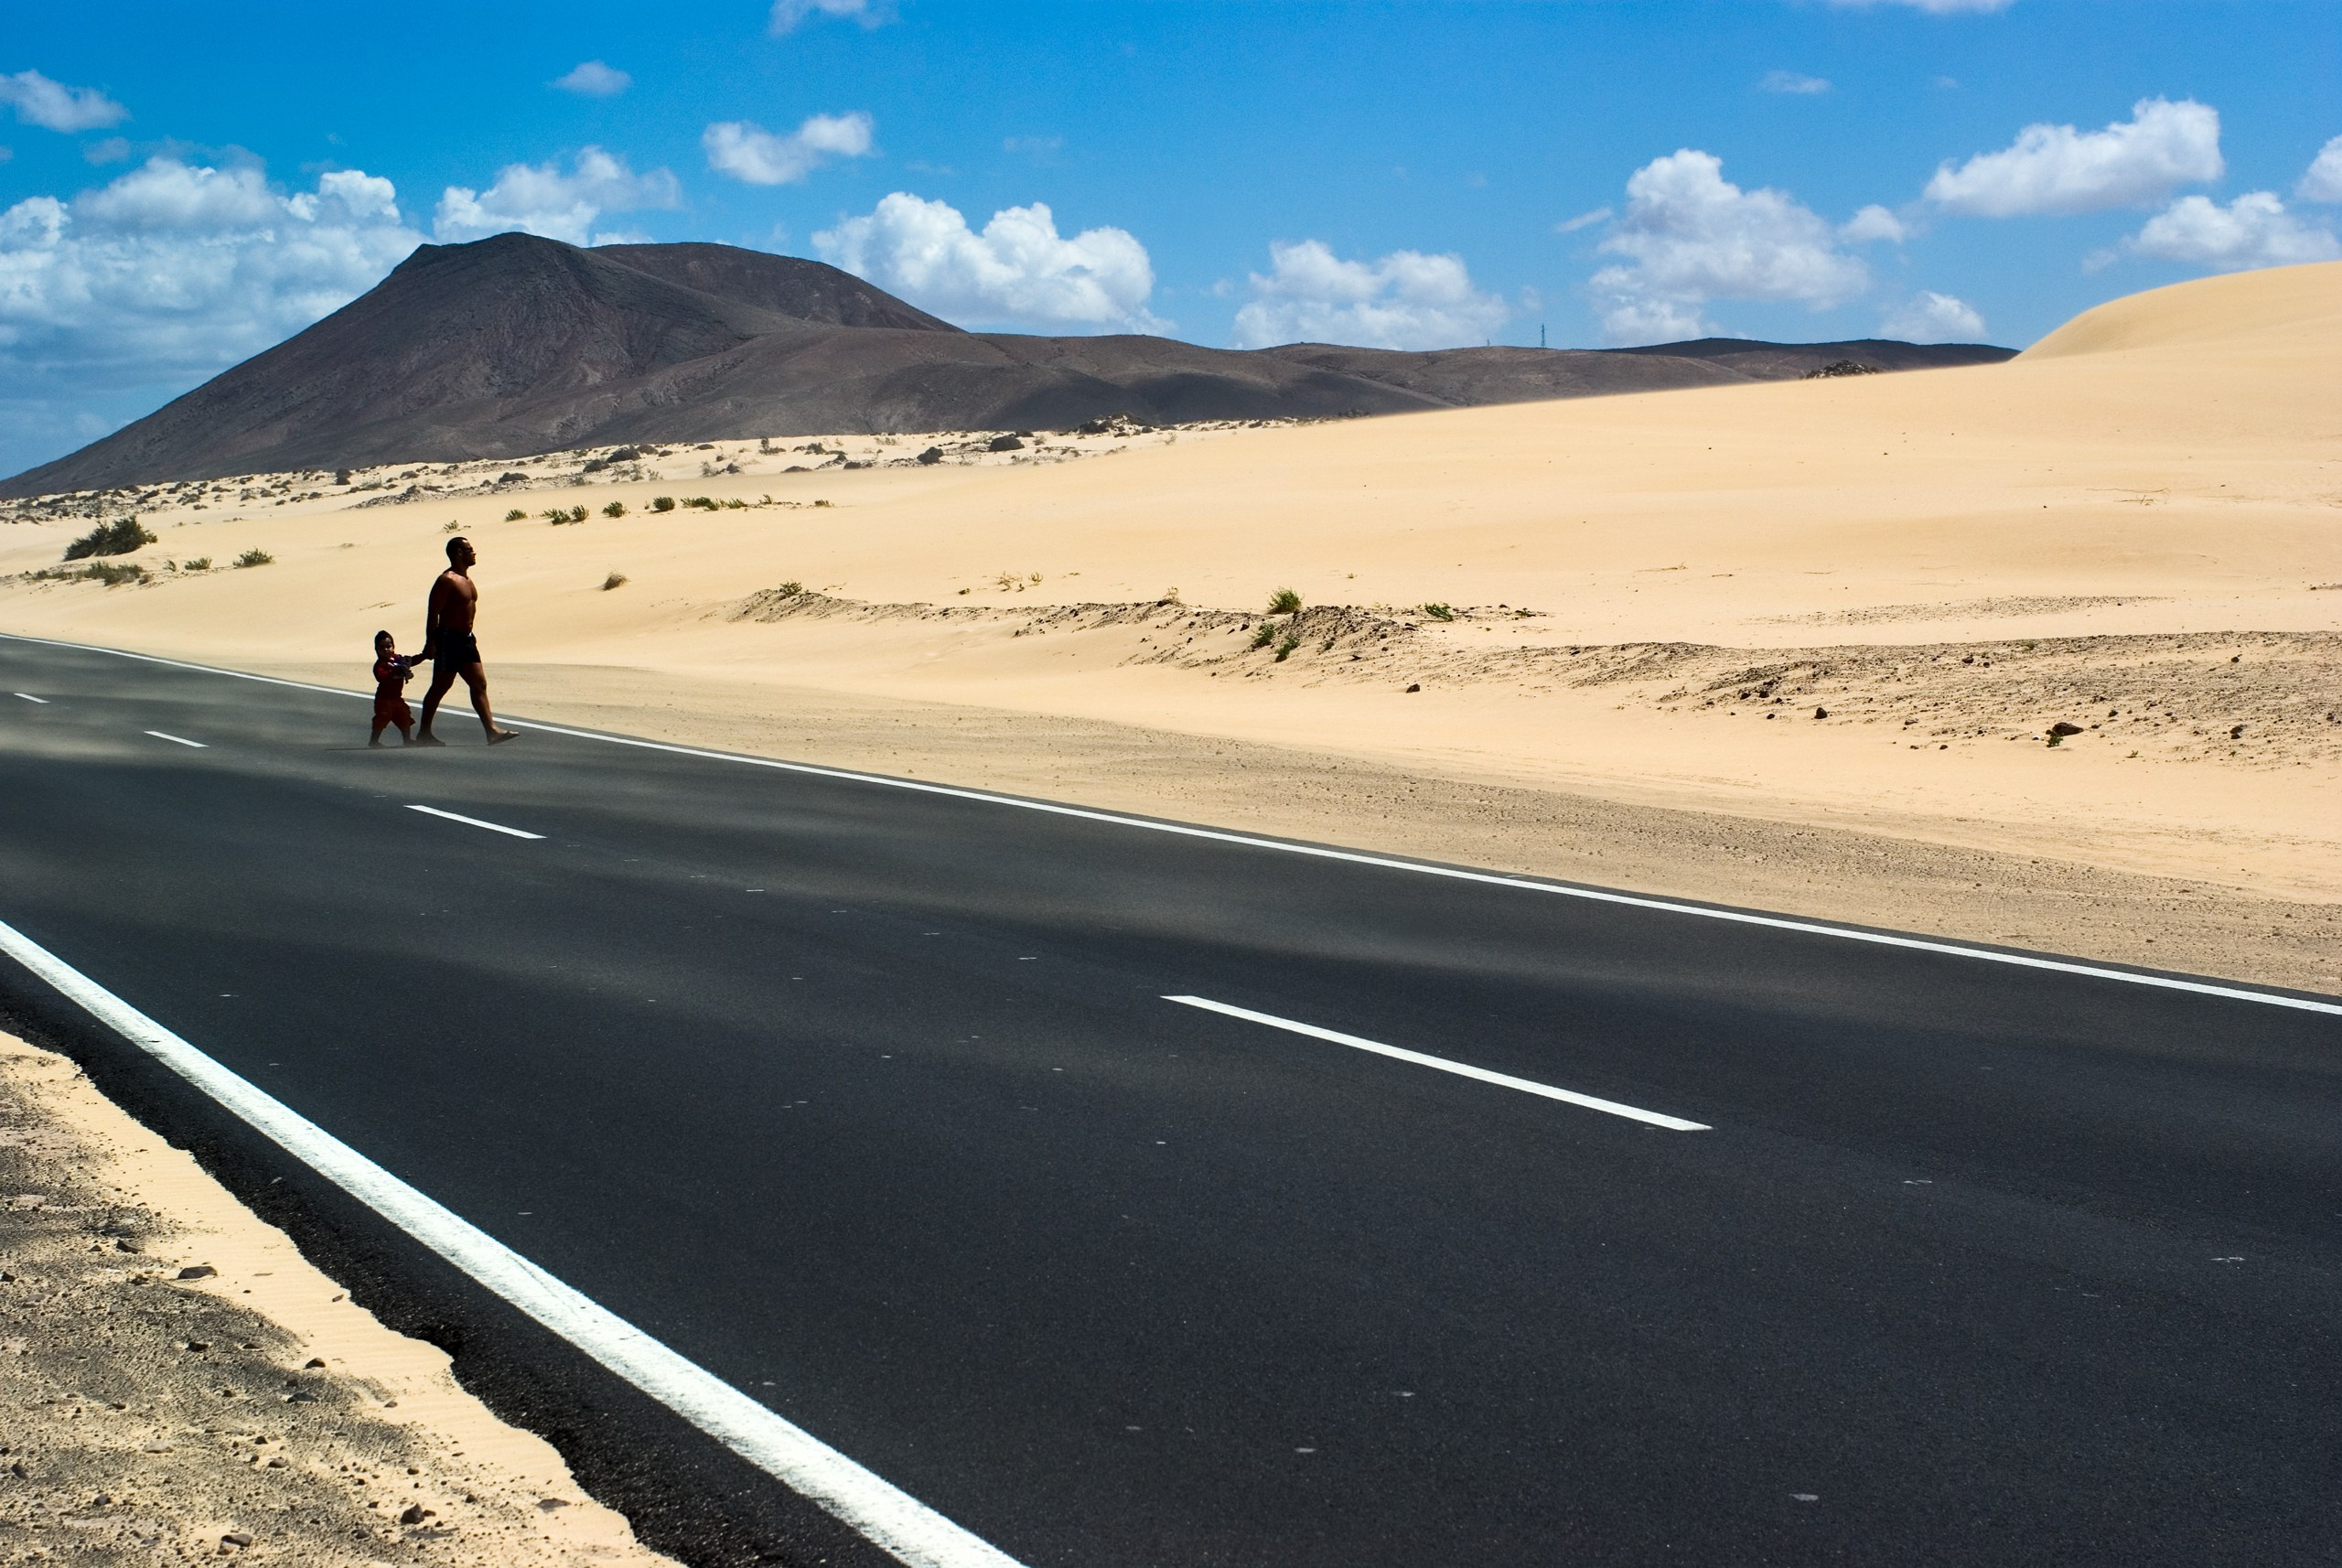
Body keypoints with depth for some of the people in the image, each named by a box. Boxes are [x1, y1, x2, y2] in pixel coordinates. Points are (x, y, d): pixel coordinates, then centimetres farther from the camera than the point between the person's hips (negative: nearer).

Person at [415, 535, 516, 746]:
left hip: (465, 639, 9)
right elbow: (433, 612, -18)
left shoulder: (467, 580, 14)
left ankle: (492, 730, -2)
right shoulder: (447, 580, -14)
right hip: (448, 639, -9)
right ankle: (424, 734, 6)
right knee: (440, 687, -2)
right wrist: (430, 642, -22)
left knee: (480, 684, 2)